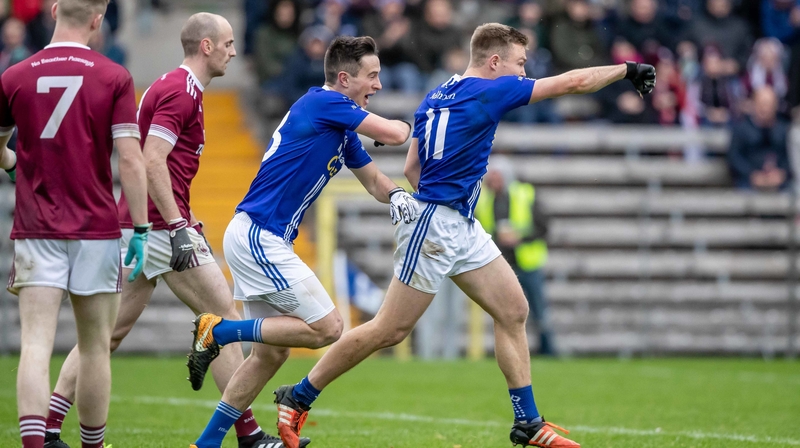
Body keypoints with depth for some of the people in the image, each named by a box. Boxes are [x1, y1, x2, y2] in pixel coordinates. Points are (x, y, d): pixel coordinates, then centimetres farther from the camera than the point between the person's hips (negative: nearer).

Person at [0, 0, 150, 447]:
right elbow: (131, 161, -10)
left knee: (36, 347, -6)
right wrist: (141, 229, -5)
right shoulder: (114, 78, -4)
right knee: (95, 348, 13)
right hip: (96, 228, -1)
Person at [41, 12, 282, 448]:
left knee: (110, 331, 8)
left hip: (135, 226, 10)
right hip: (162, 223, -10)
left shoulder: (171, 86, 20)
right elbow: (152, 162, -21)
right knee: (225, 317, -3)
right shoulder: (182, 91, -12)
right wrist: (178, 227, -24)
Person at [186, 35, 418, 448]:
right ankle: (218, 331, -8)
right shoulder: (323, 103, -12)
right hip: (258, 238, -10)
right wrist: (406, 125, 7)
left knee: (271, 353, 12)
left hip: (256, 240, 10)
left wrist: (396, 194, 0)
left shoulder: (344, 130, 16)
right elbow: (394, 134, -17)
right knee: (326, 327, -10)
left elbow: (374, 181, 24)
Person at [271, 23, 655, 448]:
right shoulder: (489, 92, -13)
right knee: (389, 330, -4)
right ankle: (297, 398, 7)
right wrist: (626, 69, 0)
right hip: (434, 226, -10)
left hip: (462, 227, 10)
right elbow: (573, 82, -11)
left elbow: (411, 168, 13)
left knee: (513, 310, 7)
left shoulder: (434, 97, 10)